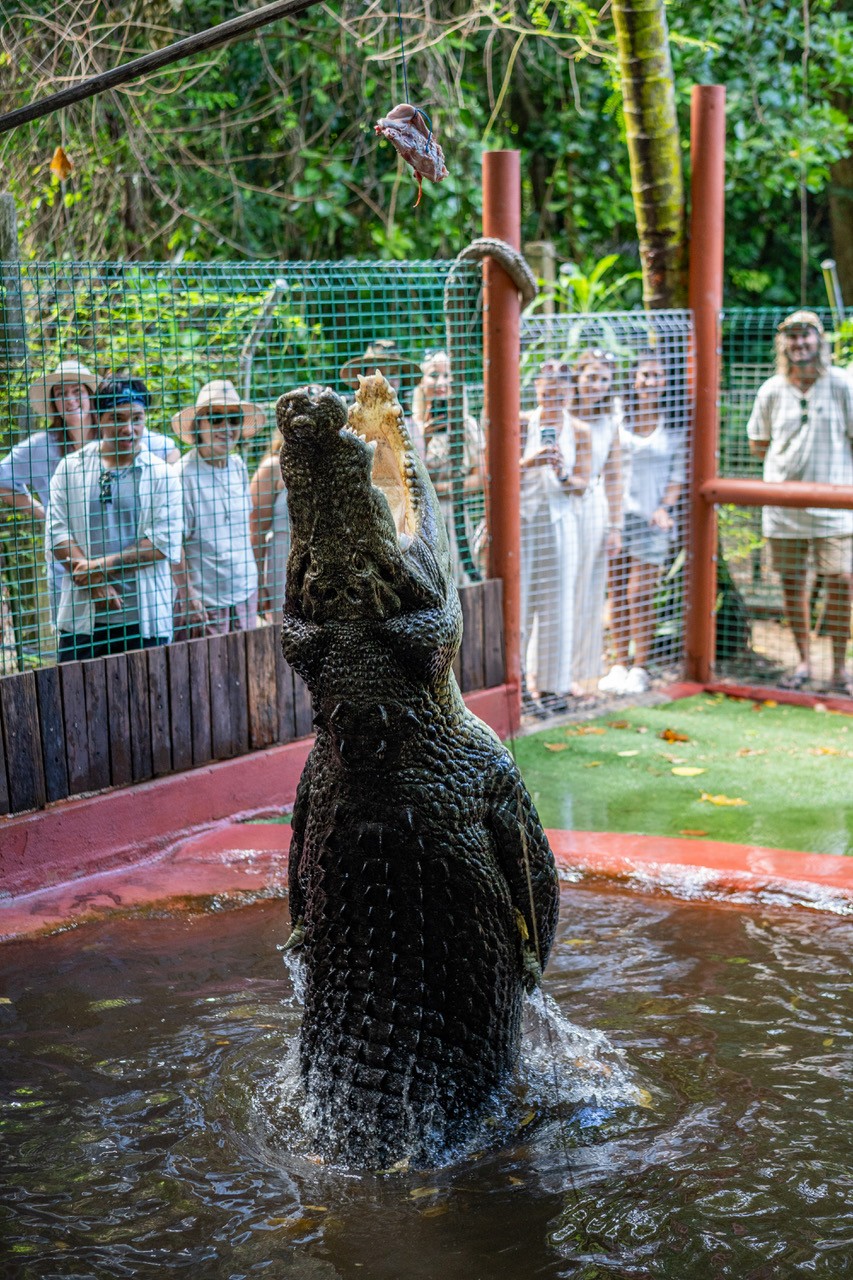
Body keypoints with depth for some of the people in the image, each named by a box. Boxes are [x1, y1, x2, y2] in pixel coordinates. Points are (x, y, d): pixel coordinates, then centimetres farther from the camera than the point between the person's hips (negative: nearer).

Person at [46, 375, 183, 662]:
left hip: (145, 616, -1)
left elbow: (165, 542, -5)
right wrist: (95, 583, -11)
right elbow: (56, 532, 1)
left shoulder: (161, 474, 4)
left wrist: (103, 566, -11)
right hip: (81, 616, 1)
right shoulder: (70, 468, 7)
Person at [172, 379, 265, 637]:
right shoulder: (184, 474, -14)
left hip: (245, 593, 7)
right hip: (204, 599, -6)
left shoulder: (238, 466, 6)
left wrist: (251, 574, 17)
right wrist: (187, 597, -16)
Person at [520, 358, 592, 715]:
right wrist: (529, 463, -20)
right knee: (518, 598, -2)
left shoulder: (579, 431, 4)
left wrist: (562, 474, -17)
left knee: (556, 602, 5)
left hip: (559, 521, 2)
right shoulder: (521, 424, -1)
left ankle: (552, 684, 13)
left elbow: (582, 485, 3)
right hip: (523, 519, -2)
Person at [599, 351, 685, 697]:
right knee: (617, 595, 5)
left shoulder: (672, 428, 3)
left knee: (640, 597, -5)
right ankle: (620, 664, 16)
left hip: (652, 519, -2)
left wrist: (664, 509, -10)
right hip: (617, 513, 2)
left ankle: (640, 668, 6)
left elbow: (678, 475, 4)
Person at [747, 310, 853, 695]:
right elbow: (757, 445, 14)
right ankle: (803, 660, 21)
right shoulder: (771, 391, 5)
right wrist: (791, 453, 3)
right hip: (783, 503, 2)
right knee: (792, 582, 7)